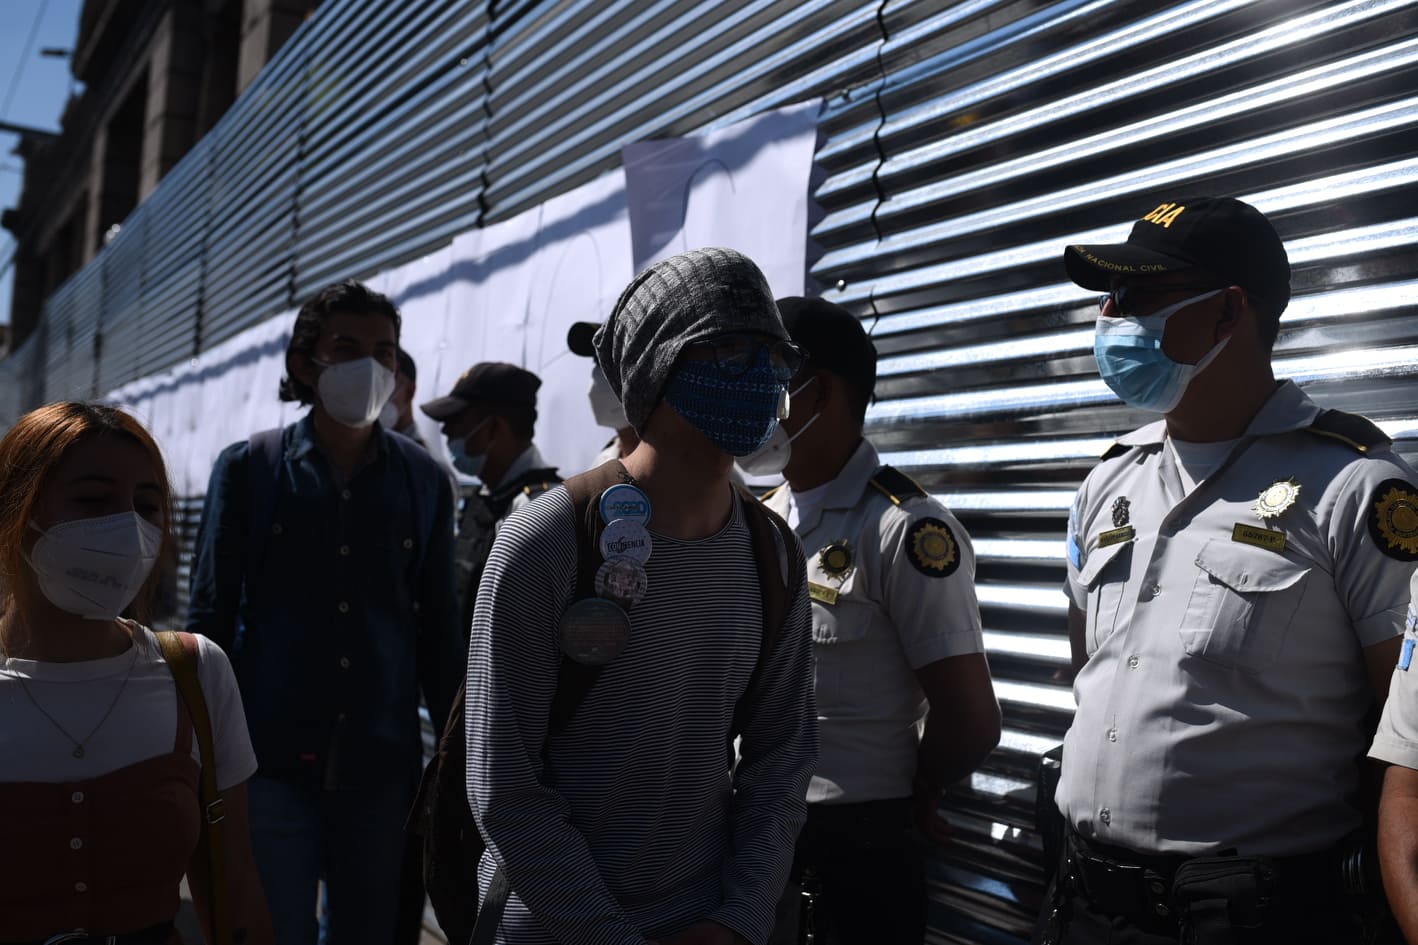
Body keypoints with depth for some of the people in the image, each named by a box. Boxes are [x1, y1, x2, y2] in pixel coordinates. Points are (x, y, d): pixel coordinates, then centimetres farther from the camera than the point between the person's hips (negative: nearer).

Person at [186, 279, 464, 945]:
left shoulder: (424, 481, 5)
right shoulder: (249, 468, 1)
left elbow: (436, 630, 9)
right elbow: (211, 616, 3)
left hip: (382, 765, 2)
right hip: (271, 762, -1)